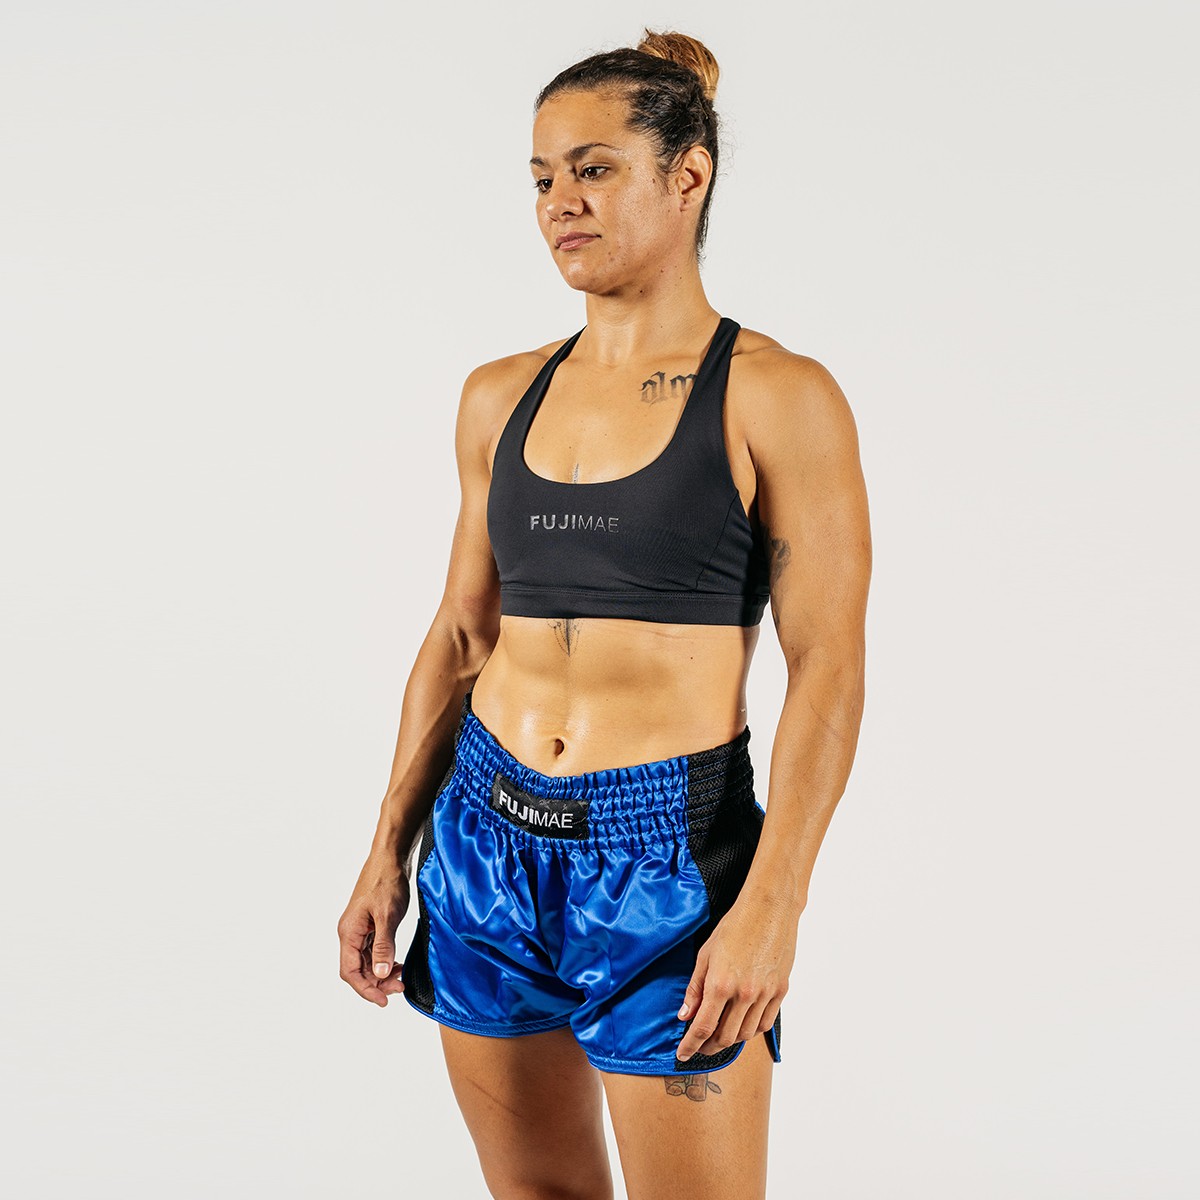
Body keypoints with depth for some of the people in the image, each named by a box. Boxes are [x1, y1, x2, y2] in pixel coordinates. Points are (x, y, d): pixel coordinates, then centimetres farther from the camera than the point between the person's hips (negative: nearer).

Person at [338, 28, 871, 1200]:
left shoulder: (778, 398, -7)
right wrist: (388, 853, 10)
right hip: (486, 839, 5)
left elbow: (828, 673, -10)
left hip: (667, 854, -5)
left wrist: (770, 907, -18)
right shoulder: (502, 396, 8)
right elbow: (460, 633, 13)